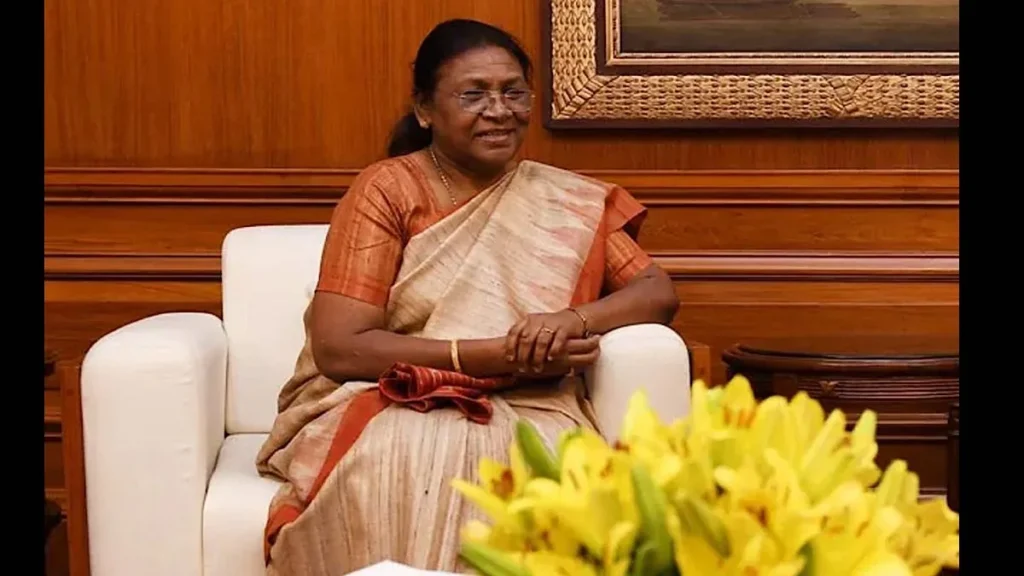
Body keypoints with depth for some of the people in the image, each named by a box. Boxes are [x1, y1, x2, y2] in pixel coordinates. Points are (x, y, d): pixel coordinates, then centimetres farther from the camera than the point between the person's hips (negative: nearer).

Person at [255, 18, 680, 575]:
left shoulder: (565, 201, 10)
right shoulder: (386, 190, -1)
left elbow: (659, 293, 6)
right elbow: (338, 349, -10)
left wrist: (574, 320, -17)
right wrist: (499, 355, -19)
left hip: (526, 411, 2)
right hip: (389, 404, -2)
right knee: (401, 467, -37)